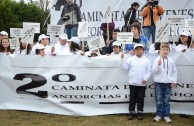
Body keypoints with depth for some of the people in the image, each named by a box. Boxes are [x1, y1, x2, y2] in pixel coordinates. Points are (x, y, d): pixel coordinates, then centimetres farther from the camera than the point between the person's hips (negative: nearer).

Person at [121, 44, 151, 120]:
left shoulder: (146, 60, 4)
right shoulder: (131, 59, 3)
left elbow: (149, 71, 2)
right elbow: (125, 67, -1)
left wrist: (145, 78, -11)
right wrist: (122, 59, -9)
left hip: (142, 83, 0)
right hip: (132, 83, 0)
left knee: (140, 98, 8)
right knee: (132, 98, 8)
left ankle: (140, 112, 19)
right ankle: (131, 112, 17)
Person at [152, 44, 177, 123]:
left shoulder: (171, 61, 2)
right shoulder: (157, 60, -4)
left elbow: (174, 71, 8)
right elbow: (153, 71, -9)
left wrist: (174, 81, 2)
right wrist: (158, 64, -25)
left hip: (168, 83, 1)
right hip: (158, 82, -1)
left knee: (166, 101, 8)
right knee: (159, 100, 5)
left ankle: (166, 115, 17)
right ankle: (159, 114, 15)